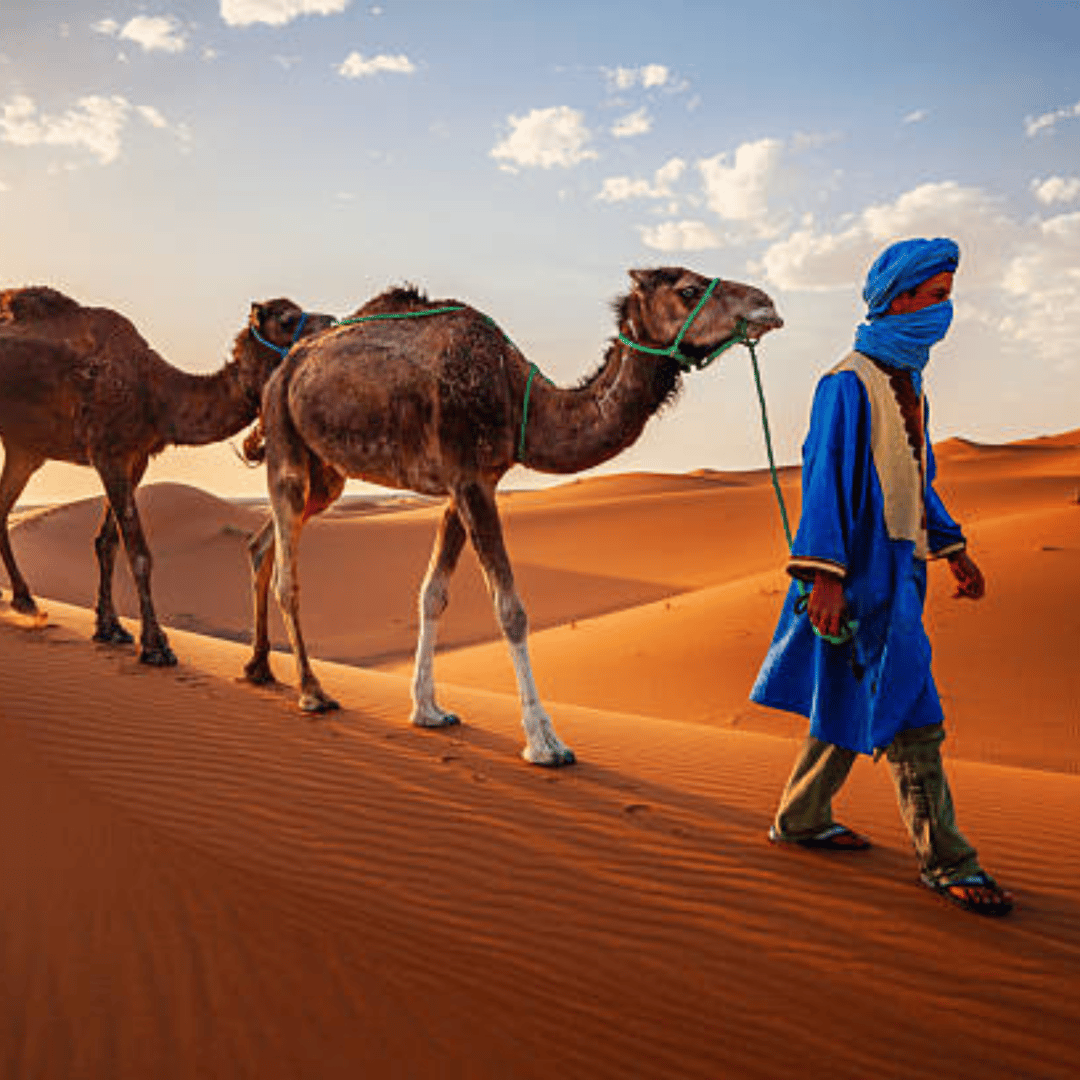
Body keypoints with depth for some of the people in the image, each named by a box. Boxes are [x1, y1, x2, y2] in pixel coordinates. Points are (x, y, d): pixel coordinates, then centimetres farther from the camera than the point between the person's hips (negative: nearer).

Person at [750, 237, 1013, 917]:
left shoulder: (906, 384, 17)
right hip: (864, 569, -10)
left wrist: (953, 548, 20)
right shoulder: (850, 384, -13)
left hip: (898, 564, 10)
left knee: (855, 701, 15)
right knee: (910, 712, -6)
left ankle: (801, 819, 26)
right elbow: (826, 478, -19)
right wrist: (825, 574, -25)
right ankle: (945, 860, 2)